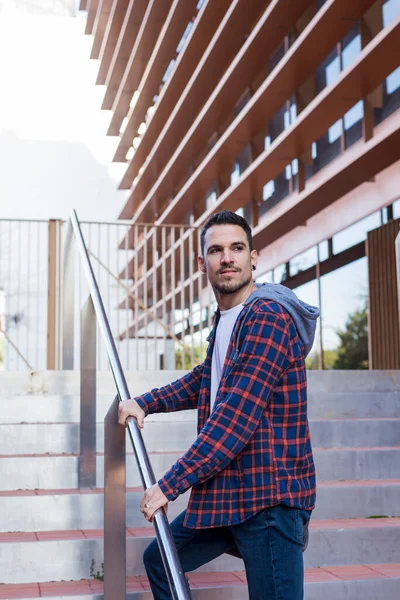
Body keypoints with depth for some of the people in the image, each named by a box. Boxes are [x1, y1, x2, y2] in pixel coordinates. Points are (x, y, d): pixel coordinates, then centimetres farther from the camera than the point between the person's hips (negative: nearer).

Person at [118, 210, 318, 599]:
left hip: (269, 495, -10)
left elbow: (237, 416, -24)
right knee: (158, 560, 21)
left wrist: (170, 485, -20)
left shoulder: (268, 317, -18)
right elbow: (204, 380, 30)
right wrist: (145, 402, 15)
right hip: (224, 493, 10)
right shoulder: (224, 319, 15)